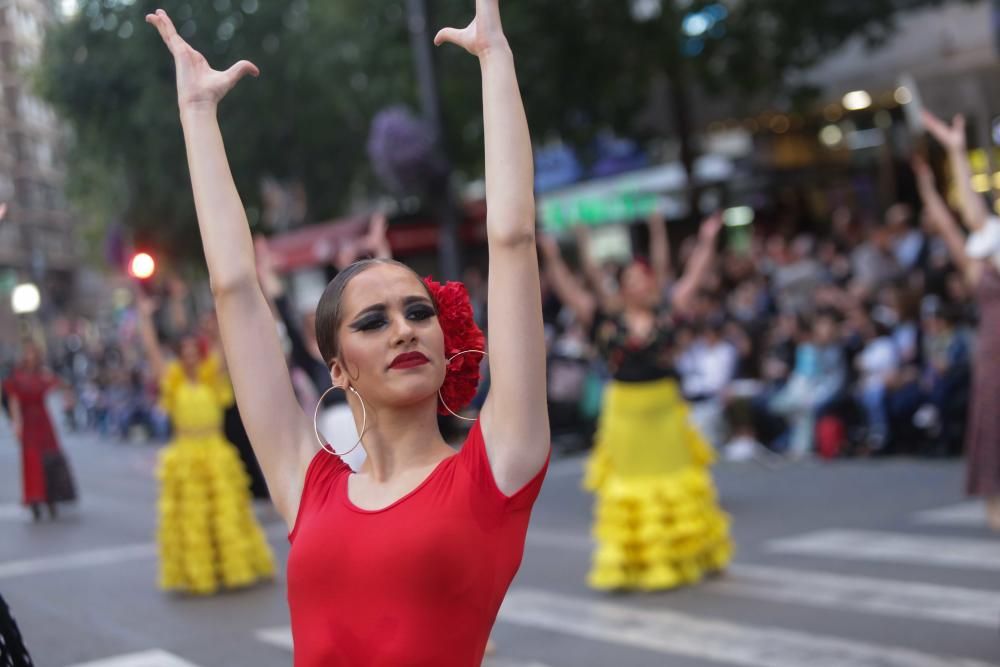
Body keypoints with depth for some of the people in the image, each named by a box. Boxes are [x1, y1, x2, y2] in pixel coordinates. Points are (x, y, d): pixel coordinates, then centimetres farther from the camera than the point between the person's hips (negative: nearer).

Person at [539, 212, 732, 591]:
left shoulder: (666, 315, -1)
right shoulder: (607, 320, -5)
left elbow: (693, 278, 2)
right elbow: (567, 290, -9)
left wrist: (707, 243, 1)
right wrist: (551, 258, -17)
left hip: (666, 409, 2)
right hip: (625, 414, -2)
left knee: (674, 483, 13)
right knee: (629, 488, 4)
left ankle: (683, 556, 29)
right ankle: (627, 564, 13)